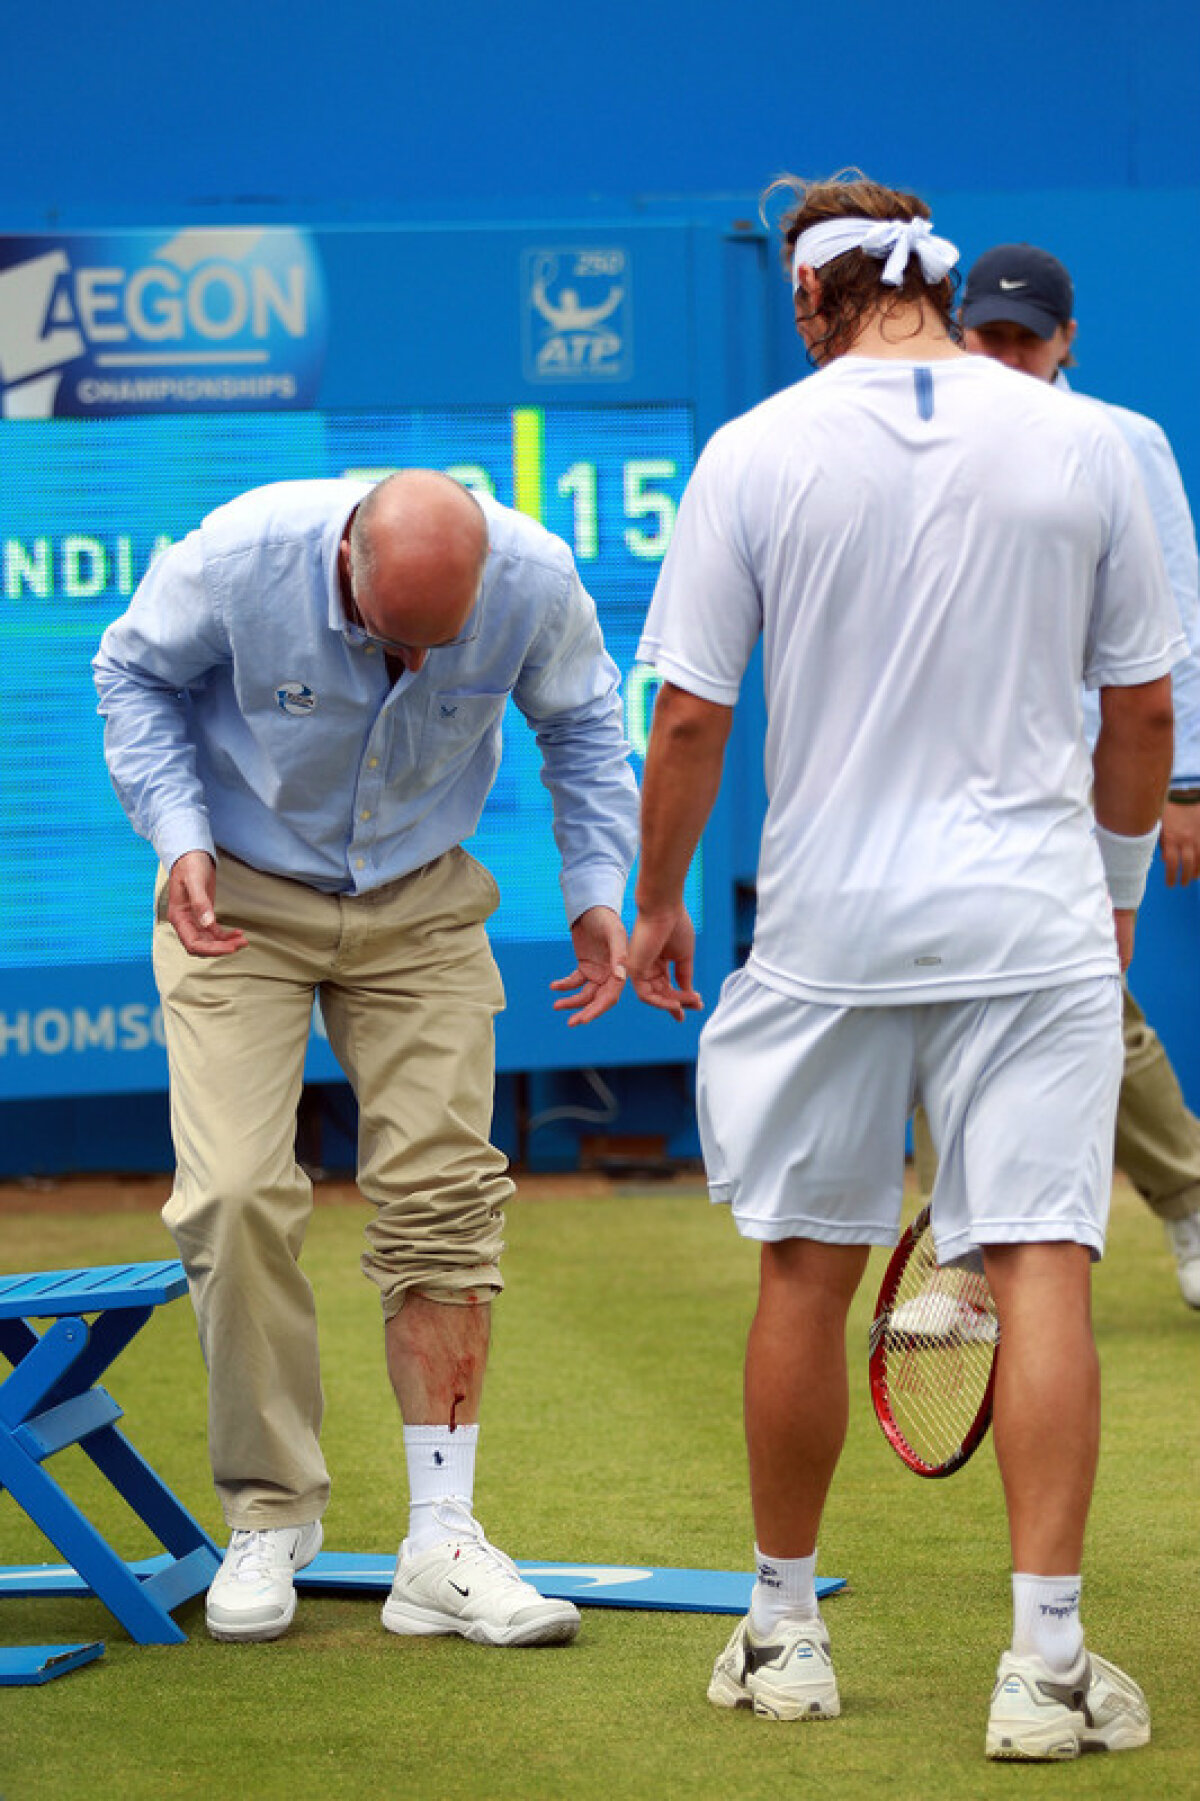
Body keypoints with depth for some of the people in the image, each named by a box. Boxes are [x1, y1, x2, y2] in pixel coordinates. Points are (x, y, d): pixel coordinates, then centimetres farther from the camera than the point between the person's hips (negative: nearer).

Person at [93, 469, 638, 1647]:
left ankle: (440, 1547, -2)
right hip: (240, 898, -2)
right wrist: (179, 833, -18)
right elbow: (133, 673, -6)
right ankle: (270, 1517, 3)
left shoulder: (535, 581, -21)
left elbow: (580, 722, 2)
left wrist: (599, 890, -6)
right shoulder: (240, 559, -27)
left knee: (441, 1196, -7)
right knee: (237, 1196, -13)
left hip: (421, 908, 2)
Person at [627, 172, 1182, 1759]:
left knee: (807, 1272, 12)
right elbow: (1144, 704, 7)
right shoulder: (1078, 442, 1)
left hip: (830, 920, 0)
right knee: (1041, 1268, -3)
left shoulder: (757, 452, -3)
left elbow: (691, 716, -3)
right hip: (1035, 917, 0)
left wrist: (659, 905, 11)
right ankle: (1046, 1659, -7)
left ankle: (784, 1632, 22)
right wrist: (1118, 882, 21)